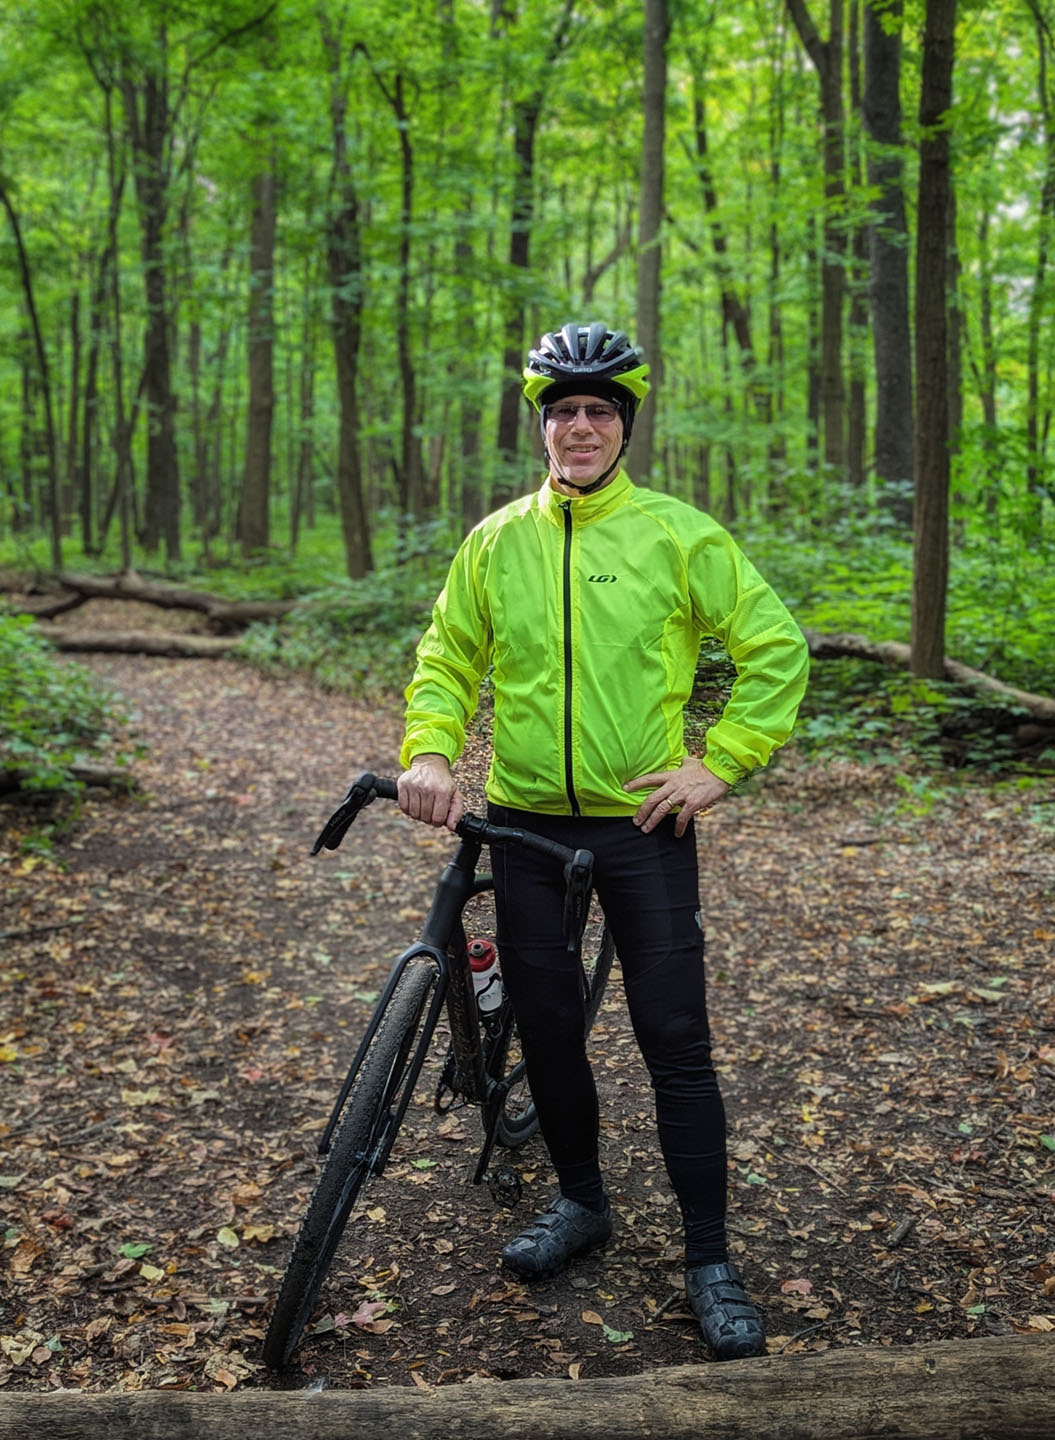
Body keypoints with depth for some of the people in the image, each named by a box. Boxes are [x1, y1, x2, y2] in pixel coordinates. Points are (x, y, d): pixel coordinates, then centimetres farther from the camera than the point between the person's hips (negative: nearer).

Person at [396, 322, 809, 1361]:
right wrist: (429, 751, -6)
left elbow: (775, 650, -1)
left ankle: (709, 1258, 13)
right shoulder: (496, 541, 4)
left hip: (642, 824, -3)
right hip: (524, 822, 3)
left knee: (675, 1040, -1)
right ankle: (581, 1201, 34)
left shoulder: (679, 534, -5)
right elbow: (448, 657, 11)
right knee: (546, 1026, 12)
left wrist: (719, 765, -7)